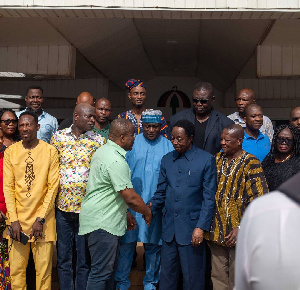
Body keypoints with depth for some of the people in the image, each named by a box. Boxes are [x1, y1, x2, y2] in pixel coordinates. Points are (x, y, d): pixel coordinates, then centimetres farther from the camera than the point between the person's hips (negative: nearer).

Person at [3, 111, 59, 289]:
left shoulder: (50, 151, -2)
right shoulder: (11, 151, 5)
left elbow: (53, 186, -3)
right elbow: (8, 186, 3)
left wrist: (40, 218, -9)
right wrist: (13, 219, -5)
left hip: (42, 217, -2)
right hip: (18, 217, 2)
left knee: (44, 269, 2)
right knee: (16, 269, 5)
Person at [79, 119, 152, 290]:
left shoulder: (103, 151, 12)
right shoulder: (116, 161, -21)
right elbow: (131, 198, -21)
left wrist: (126, 214, 20)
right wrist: (147, 213, -3)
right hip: (102, 223, -11)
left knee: (109, 269, 17)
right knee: (101, 272, -4)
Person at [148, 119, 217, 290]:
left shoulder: (206, 160, -4)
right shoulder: (167, 160, 10)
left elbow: (209, 197, -6)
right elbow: (161, 192, 13)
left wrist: (201, 227, -12)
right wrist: (152, 208, -5)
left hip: (192, 229, -4)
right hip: (169, 228, 4)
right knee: (167, 275, 14)